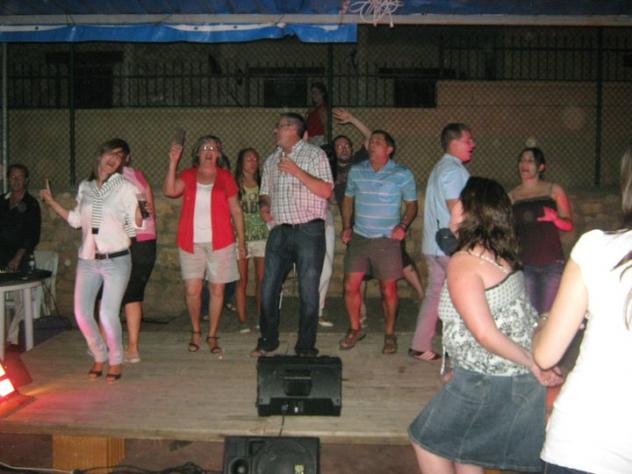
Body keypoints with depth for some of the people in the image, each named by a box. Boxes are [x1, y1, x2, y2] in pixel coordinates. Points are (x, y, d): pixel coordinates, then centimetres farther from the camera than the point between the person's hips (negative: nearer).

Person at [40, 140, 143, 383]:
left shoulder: (125, 187, -4)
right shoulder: (85, 187, 8)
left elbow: (134, 225, -5)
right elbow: (76, 220, 19)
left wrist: (140, 209, -25)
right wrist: (52, 202, 14)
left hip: (116, 260, -4)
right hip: (87, 260, 5)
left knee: (108, 315, -10)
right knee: (82, 313, 4)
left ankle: (116, 361, 14)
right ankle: (99, 356, 28)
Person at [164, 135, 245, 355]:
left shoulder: (225, 177, 5)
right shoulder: (188, 175, 6)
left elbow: (236, 210, 6)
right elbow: (169, 190, -12)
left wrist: (241, 240, 3)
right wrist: (173, 162, -17)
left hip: (220, 242, 0)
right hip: (191, 242, 0)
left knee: (217, 290, 4)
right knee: (192, 290, -1)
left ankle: (212, 336, 18)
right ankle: (196, 332, 22)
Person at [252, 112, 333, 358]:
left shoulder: (314, 154, 0)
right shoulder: (271, 160, 18)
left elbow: (326, 191, -9)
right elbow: (265, 192, 24)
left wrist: (297, 171, -16)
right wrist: (264, 205, 1)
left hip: (308, 231, -5)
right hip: (279, 231, 5)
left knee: (308, 292, 0)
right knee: (268, 289, 5)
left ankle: (306, 346, 11)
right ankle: (268, 341, 21)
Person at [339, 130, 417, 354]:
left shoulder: (403, 174, -5)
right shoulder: (356, 171, 5)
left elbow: (412, 205, 2)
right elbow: (348, 199, 16)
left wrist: (403, 226, -15)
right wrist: (346, 226, 5)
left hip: (387, 240, -3)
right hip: (359, 237, 3)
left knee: (388, 290, 3)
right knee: (351, 286, 2)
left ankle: (389, 333, 22)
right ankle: (355, 329, 23)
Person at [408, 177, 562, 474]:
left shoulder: (463, 262, -19)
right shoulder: (500, 255, 8)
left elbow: (485, 334, -24)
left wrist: (534, 365, -15)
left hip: (487, 382, -8)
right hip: (521, 382, 8)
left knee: (425, 439, 13)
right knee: (463, 448, 24)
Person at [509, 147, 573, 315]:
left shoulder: (554, 190, 5)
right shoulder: (512, 196, 8)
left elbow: (568, 225, 3)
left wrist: (554, 218, -16)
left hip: (552, 263, -1)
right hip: (524, 264, 1)